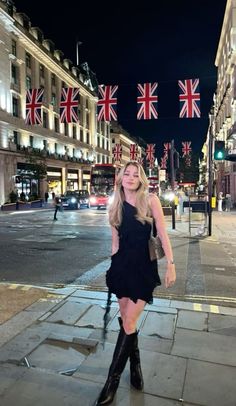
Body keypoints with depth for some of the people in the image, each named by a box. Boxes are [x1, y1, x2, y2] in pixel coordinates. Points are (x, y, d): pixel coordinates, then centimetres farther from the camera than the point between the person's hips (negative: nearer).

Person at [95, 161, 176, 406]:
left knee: (128, 323, -2)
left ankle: (113, 380, 16)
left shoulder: (151, 200, -6)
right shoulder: (115, 208, 4)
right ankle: (135, 365, 38)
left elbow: (162, 234, -6)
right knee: (126, 320, 13)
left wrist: (171, 264, -9)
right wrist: (113, 269, 13)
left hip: (144, 267, -3)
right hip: (122, 266, 3)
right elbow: (115, 241, 9)